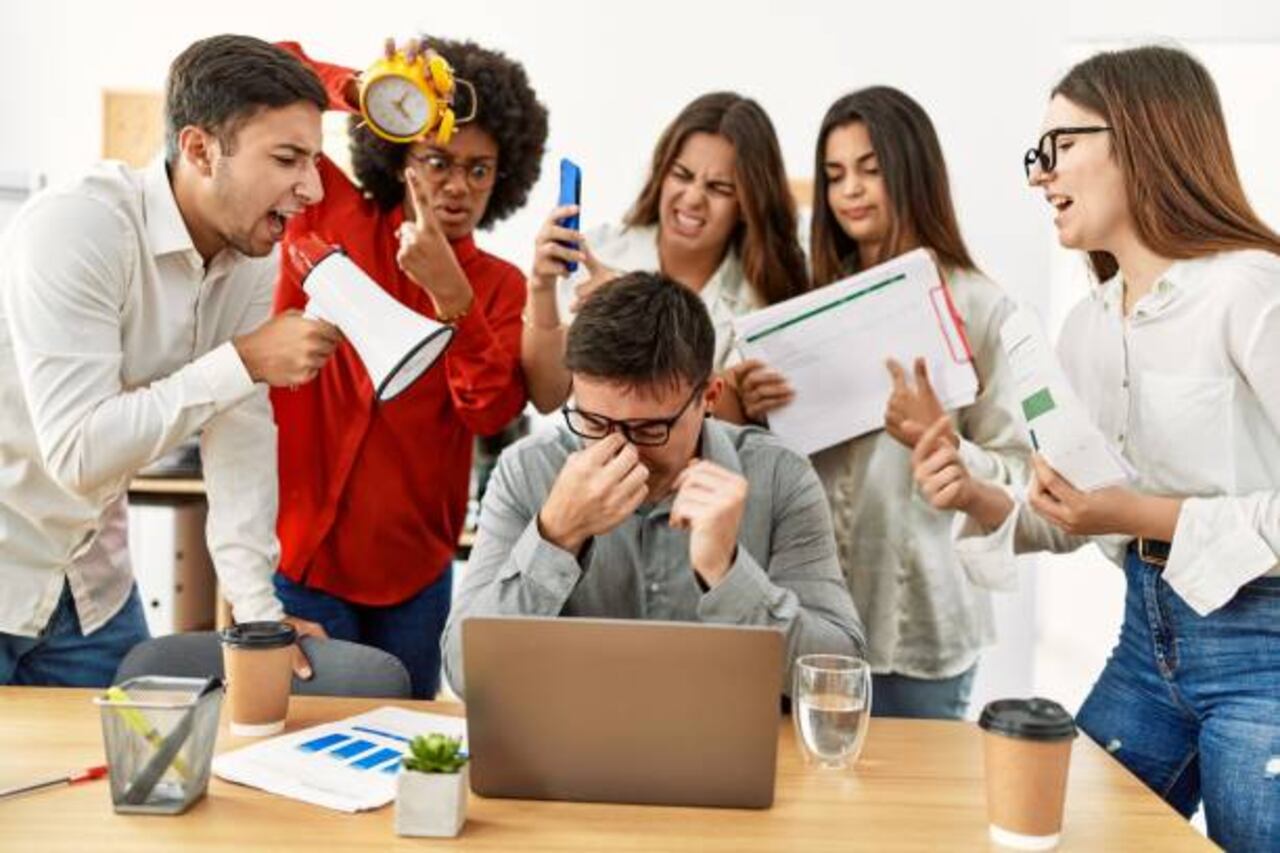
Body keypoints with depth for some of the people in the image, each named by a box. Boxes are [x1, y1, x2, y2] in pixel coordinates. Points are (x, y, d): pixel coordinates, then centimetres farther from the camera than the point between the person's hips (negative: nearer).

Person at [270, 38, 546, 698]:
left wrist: (450, 293, -25)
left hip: (417, 569, 3)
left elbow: (493, 413, -12)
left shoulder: (500, 285, 3)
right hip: (302, 550, -3)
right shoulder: (334, 218, -3)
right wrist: (357, 92, -24)